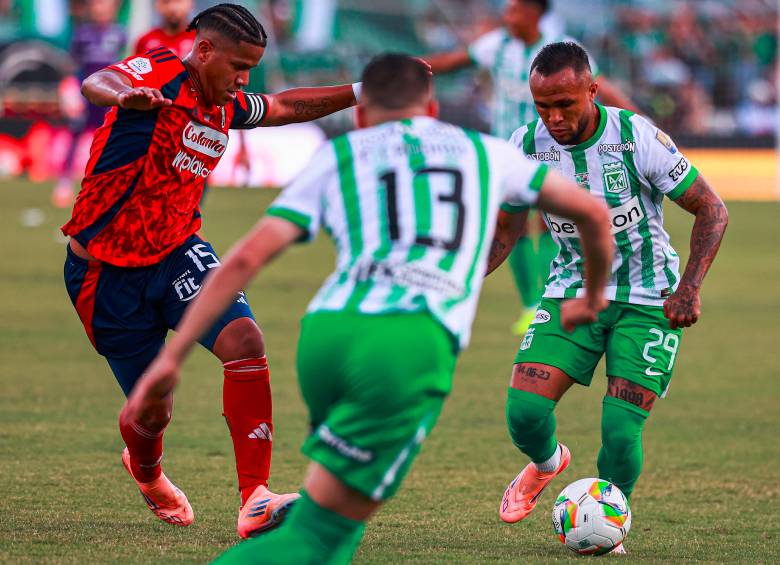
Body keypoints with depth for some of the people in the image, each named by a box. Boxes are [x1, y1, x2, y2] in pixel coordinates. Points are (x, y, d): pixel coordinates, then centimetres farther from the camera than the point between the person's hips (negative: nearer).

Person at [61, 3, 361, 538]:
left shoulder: (226, 108, 8)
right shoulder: (159, 74, -14)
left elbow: (286, 106, 28)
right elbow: (95, 83, -36)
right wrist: (123, 95, -61)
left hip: (177, 253, 6)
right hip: (108, 271, -6)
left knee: (245, 340, -23)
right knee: (153, 410, 4)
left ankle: (255, 501, -24)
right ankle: (147, 474, 44)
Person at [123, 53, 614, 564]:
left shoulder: (337, 157, 23)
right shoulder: (484, 151, 26)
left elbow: (246, 258, 12)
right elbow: (594, 213, 35)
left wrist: (173, 357, 12)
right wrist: (594, 295, 53)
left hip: (325, 332, 2)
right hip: (414, 345, -2)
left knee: (347, 507, 29)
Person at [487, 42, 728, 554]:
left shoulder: (637, 137, -19)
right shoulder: (526, 146, -9)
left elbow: (712, 210, -11)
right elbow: (505, 232, 6)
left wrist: (689, 288, -22)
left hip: (647, 300, -3)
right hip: (572, 294, 3)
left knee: (620, 430, -13)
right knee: (524, 410, -14)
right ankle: (546, 464, 24)